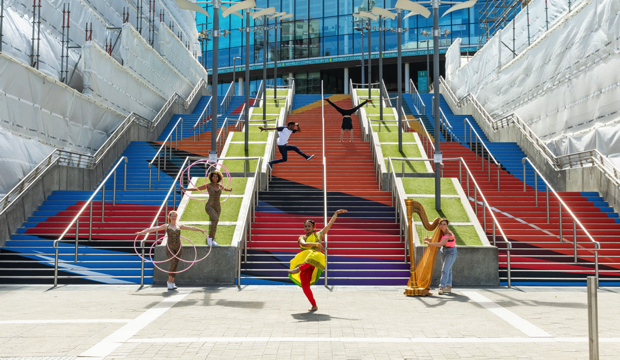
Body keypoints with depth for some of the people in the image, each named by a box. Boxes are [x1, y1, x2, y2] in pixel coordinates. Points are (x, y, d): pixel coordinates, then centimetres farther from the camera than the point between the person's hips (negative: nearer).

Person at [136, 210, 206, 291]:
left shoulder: (180, 226, 13)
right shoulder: (166, 226, 7)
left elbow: (191, 228, 16)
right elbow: (154, 229, 2)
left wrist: (200, 230, 18)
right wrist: (142, 232, -2)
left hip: (178, 248, 3)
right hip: (170, 247, -3)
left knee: (175, 265, 3)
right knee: (173, 263, -19)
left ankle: (172, 283, 14)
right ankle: (169, 282, -7)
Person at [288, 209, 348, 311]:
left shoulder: (319, 234, 17)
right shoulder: (302, 238, 17)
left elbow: (330, 224, 16)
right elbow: (304, 244, -7)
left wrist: (336, 213, 12)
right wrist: (317, 244, -15)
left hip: (316, 262, -2)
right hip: (305, 263, 2)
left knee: (314, 256, -39)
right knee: (305, 285, -13)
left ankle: (298, 269, -50)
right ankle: (314, 306, 2)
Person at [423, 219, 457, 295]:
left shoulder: (448, 234, -28)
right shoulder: (441, 232, -5)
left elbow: (440, 244, -38)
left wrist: (429, 243, -35)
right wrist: (428, 239, -15)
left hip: (451, 252, -8)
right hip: (444, 251, 8)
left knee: (445, 270, -13)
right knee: (447, 270, 11)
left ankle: (442, 287, -13)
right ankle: (448, 287, 17)